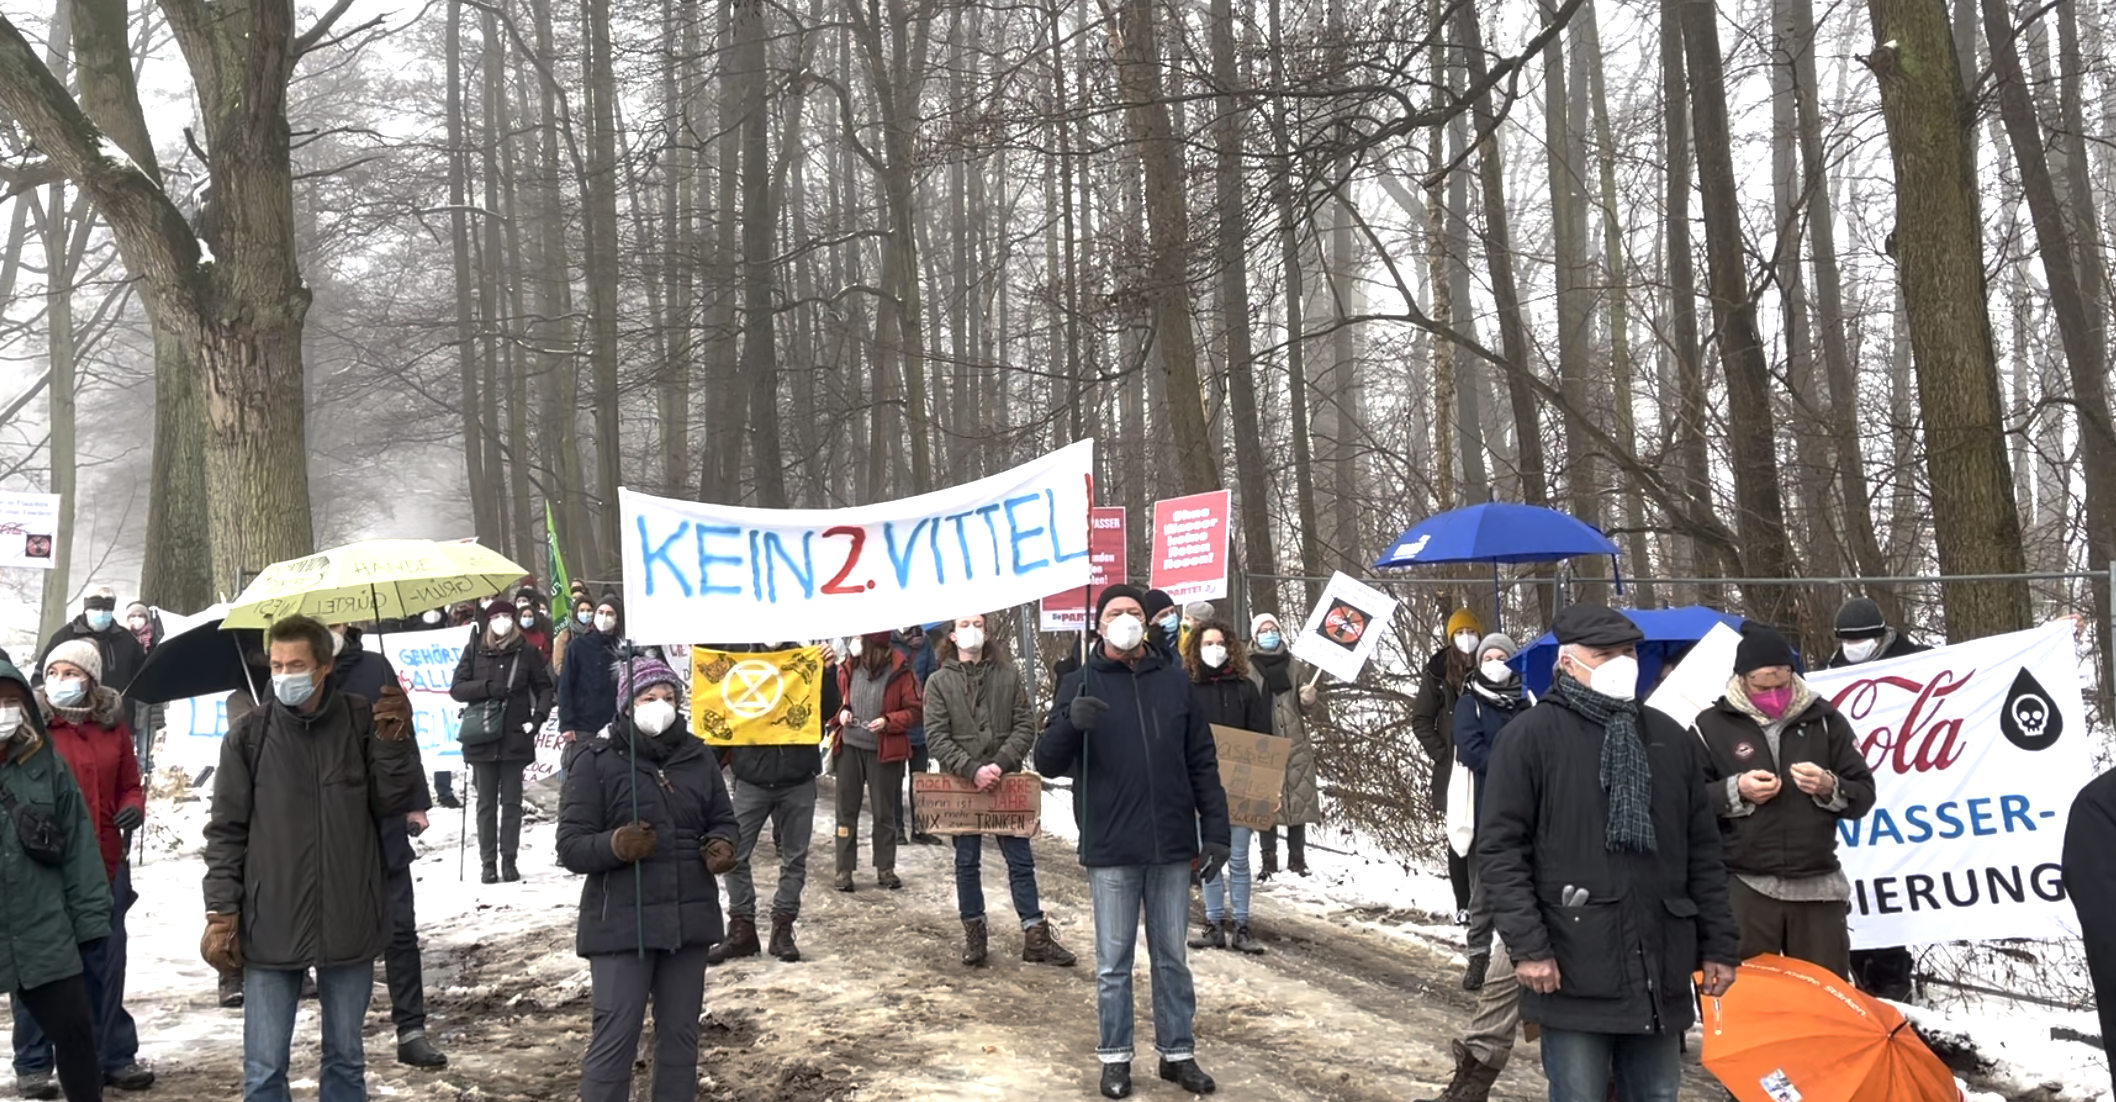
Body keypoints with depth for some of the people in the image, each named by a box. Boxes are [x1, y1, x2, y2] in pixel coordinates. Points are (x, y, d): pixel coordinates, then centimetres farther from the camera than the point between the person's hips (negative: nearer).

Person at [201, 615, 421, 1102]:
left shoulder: (363, 721, -1)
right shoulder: (249, 735, -3)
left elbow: (393, 801, -1)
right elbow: (226, 832, 1)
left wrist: (394, 741, -15)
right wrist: (222, 912, -4)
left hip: (349, 923, 1)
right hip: (270, 927, -1)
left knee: (346, 1059, 15)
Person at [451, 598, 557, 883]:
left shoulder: (527, 651, 2)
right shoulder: (474, 649, 3)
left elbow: (544, 687, 8)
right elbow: (457, 688, 0)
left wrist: (539, 716, -7)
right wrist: (487, 687, -15)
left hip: (515, 737, 0)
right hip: (482, 737, 0)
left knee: (511, 801, 5)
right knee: (486, 802, 5)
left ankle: (509, 860, 11)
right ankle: (488, 862, 10)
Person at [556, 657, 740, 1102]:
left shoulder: (698, 757, 7)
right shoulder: (596, 761, -6)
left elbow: (722, 820, 16)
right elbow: (570, 846, -8)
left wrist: (722, 846, -7)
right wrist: (615, 845, -28)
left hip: (689, 919, 5)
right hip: (621, 922, -4)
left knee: (681, 1033, 14)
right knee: (615, 1037, -3)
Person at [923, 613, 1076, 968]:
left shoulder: (1008, 676, 3)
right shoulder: (939, 682, 1)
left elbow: (1025, 727, -1)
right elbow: (937, 737, -6)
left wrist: (1001, 764, -15)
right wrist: (972, 770, -18)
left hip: (1005, 782, 1)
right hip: (960, 784, 0)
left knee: (1021, 861, 4)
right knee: (967, 863, 9)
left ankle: (1036, 937, 9)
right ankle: (974, 934, 20)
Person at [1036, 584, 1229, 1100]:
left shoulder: (1174, 681, 6)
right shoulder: (1081, 685, 0)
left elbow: (1202, 763, 9)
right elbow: (1048, 763, -7)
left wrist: (1216, 831, 3)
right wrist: (1069, 722, -27)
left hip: (1172, 847, 2)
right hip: (1111, 849, -2)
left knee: (1172, 958, 11)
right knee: (1114, 961, 7)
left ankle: (1177, 1053, 22)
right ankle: (1115, 1057, 18)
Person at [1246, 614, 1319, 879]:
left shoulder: (1294, 666, 10)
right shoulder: (1248, 669, 3)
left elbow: (1305, 709, 12)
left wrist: (1308, 699, -10)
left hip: (1296, 745, 2)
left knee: (1299, 800, 2)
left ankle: (1297, 858, 10)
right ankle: (1269, 860, 4)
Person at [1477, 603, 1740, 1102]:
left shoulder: (1669, 738, 12)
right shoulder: (1532, 737, -4)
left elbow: (1702, 852, 15)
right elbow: (1501, 849, -6)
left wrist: (1719, 945, 12)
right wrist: (1528, 946, -12)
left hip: (1660, 973, 5)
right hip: (1573, 972, -5)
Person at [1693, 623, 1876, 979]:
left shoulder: (1823, 719, 7)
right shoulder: (1712, 726, 0)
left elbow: (1864, 795, 8)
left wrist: (1830, 788, -13)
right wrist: (1736, 792, -15)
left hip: (1818, 887, 2)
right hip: (1744, 889, -2)